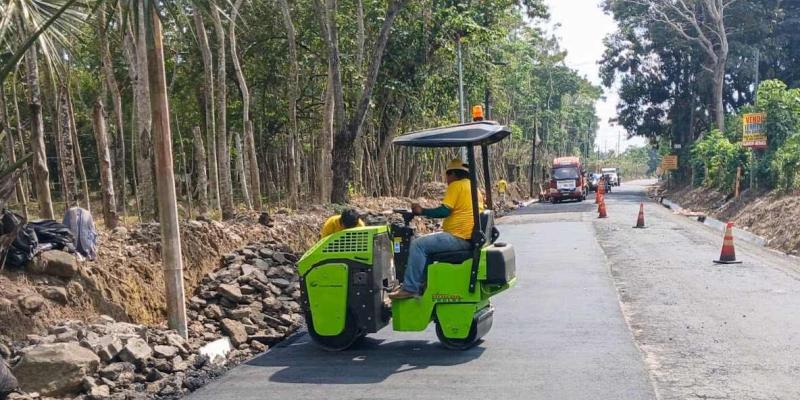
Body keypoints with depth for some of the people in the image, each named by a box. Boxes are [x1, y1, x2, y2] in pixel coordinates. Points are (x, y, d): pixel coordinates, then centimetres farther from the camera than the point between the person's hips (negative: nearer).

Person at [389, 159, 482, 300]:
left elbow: (444, 211, -17)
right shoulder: (473, 187, 20)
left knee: (418, 244, -14)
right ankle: (417, 281, 21)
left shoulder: (456, 185, -8)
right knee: (426, 242, 24)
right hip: (469, 237, 10)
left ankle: (410, 288, -16)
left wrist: (422, 211, -6)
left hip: (459, 238, -10)